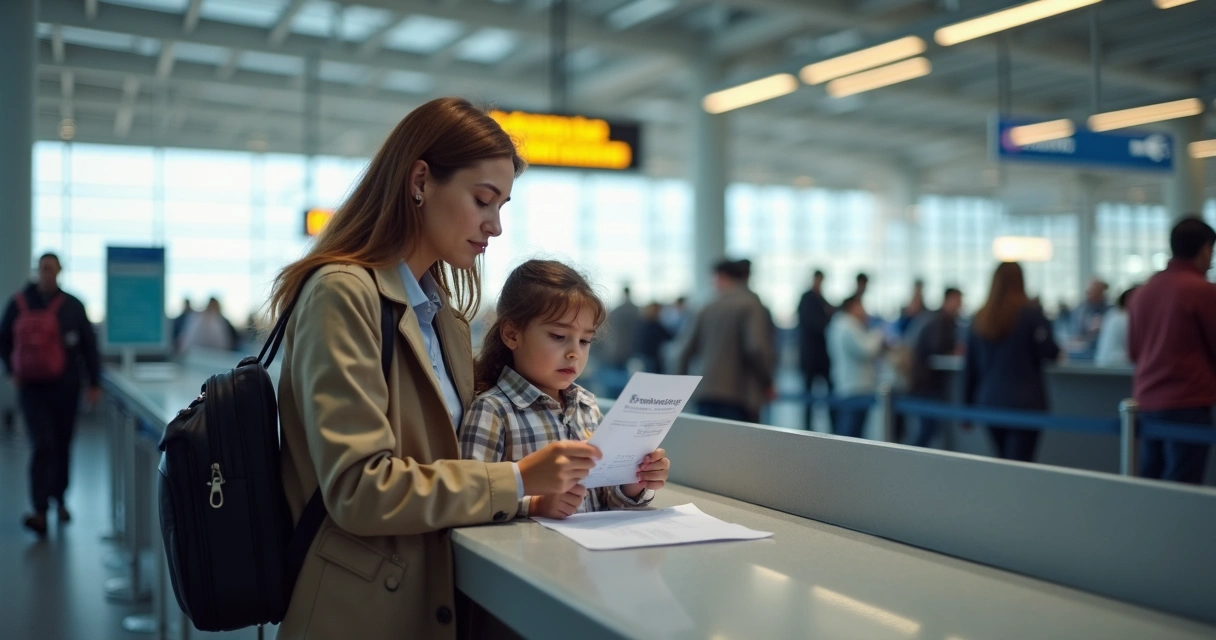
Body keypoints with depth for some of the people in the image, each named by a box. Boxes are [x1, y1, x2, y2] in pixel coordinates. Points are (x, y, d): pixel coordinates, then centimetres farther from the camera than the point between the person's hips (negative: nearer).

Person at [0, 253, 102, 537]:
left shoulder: (72, 306, 1)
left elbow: (89, 345, 4)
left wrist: (94, 383, 2)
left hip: (65, 386, 1)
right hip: (31, 388, -1)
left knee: (62, 445, 11)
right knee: (43, 446, -12)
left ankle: (60, 500, 30)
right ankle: (40, 512, -15)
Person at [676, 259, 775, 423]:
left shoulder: (708, 310, 9)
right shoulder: (752, 306, -5)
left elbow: (685, 353, 10)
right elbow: (756, 348, -18)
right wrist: (767, 382, -4)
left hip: (705, 396, 5)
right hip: (737, 396, -5)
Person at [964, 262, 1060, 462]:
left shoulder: (979, 318, 5)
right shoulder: (1031, 313, -9)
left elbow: (969, 368, 8)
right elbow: (1051, 352, -9)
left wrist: (967, 407, 15)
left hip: (989, 403, 4)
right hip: (1025, 404, -4)